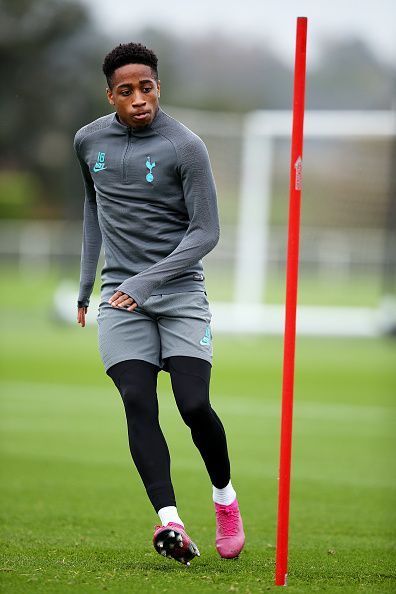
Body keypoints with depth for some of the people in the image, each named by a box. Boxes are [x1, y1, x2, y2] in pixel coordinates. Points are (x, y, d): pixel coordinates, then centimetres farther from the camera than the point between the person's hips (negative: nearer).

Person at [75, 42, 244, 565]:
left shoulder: (186, 147, -9)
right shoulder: (89, 141, 7)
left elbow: (206, 232, -10)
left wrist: (147, 280, -19)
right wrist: (86, 285, 24)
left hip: (180, 290, -3)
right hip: (121, 295, 3)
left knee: (194, 404, -13)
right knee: (138, 403, -15)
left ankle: (225, 496, 14)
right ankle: (170, 521, -25)